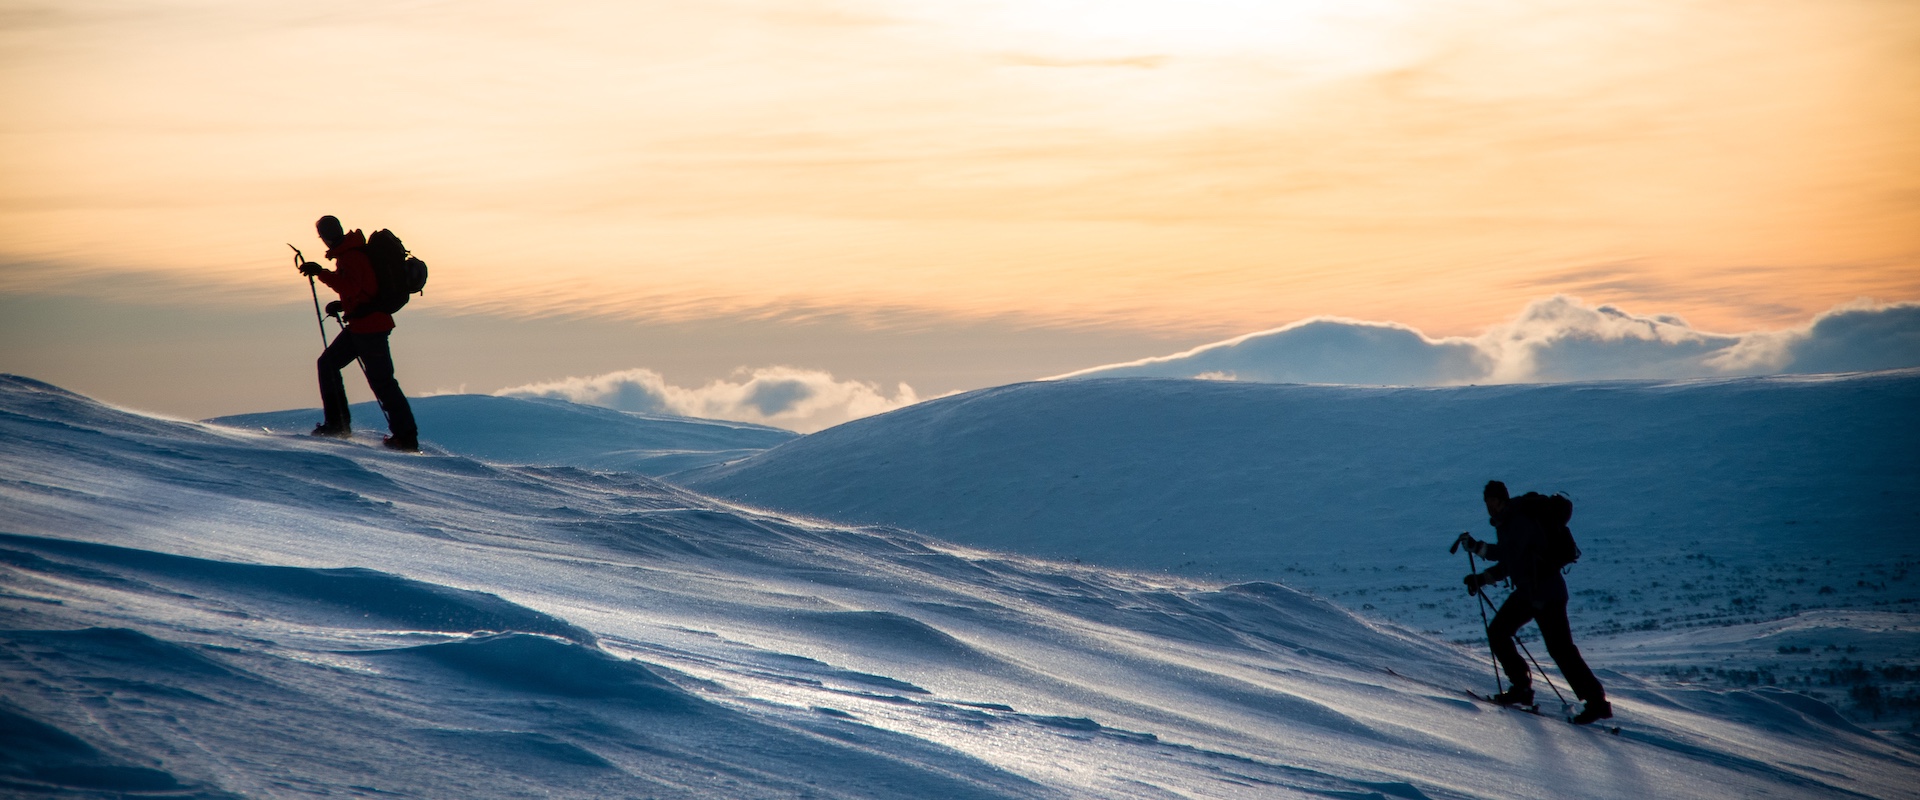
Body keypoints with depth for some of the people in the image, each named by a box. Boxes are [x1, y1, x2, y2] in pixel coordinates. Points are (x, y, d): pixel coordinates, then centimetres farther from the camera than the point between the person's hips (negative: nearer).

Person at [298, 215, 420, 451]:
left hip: (369, 325, -11)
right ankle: (337, 424, 14)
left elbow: (350, 287, -31)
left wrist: (321, 273, -29)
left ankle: (406, 437, -8)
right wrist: (343, 305, 21)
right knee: (328, 363, 14)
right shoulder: (351, 252, 18)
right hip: (361, 324, 11)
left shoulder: (349, 256, -15)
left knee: (380, 380, -9)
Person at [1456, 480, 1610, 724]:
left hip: (1547, 593, -10)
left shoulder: (1521, 522, -18)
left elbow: (1507, 553, -31)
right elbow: (1507, 563, 20)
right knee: (1497, 632, 9)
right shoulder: (1505, 524, 13)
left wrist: (1475, 546, -22)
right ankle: (1521, 687, 15)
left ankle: (1597, 702, -10)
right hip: (1526, 592, 10)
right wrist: (1482, 578, 9)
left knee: (1560, 648, -12)